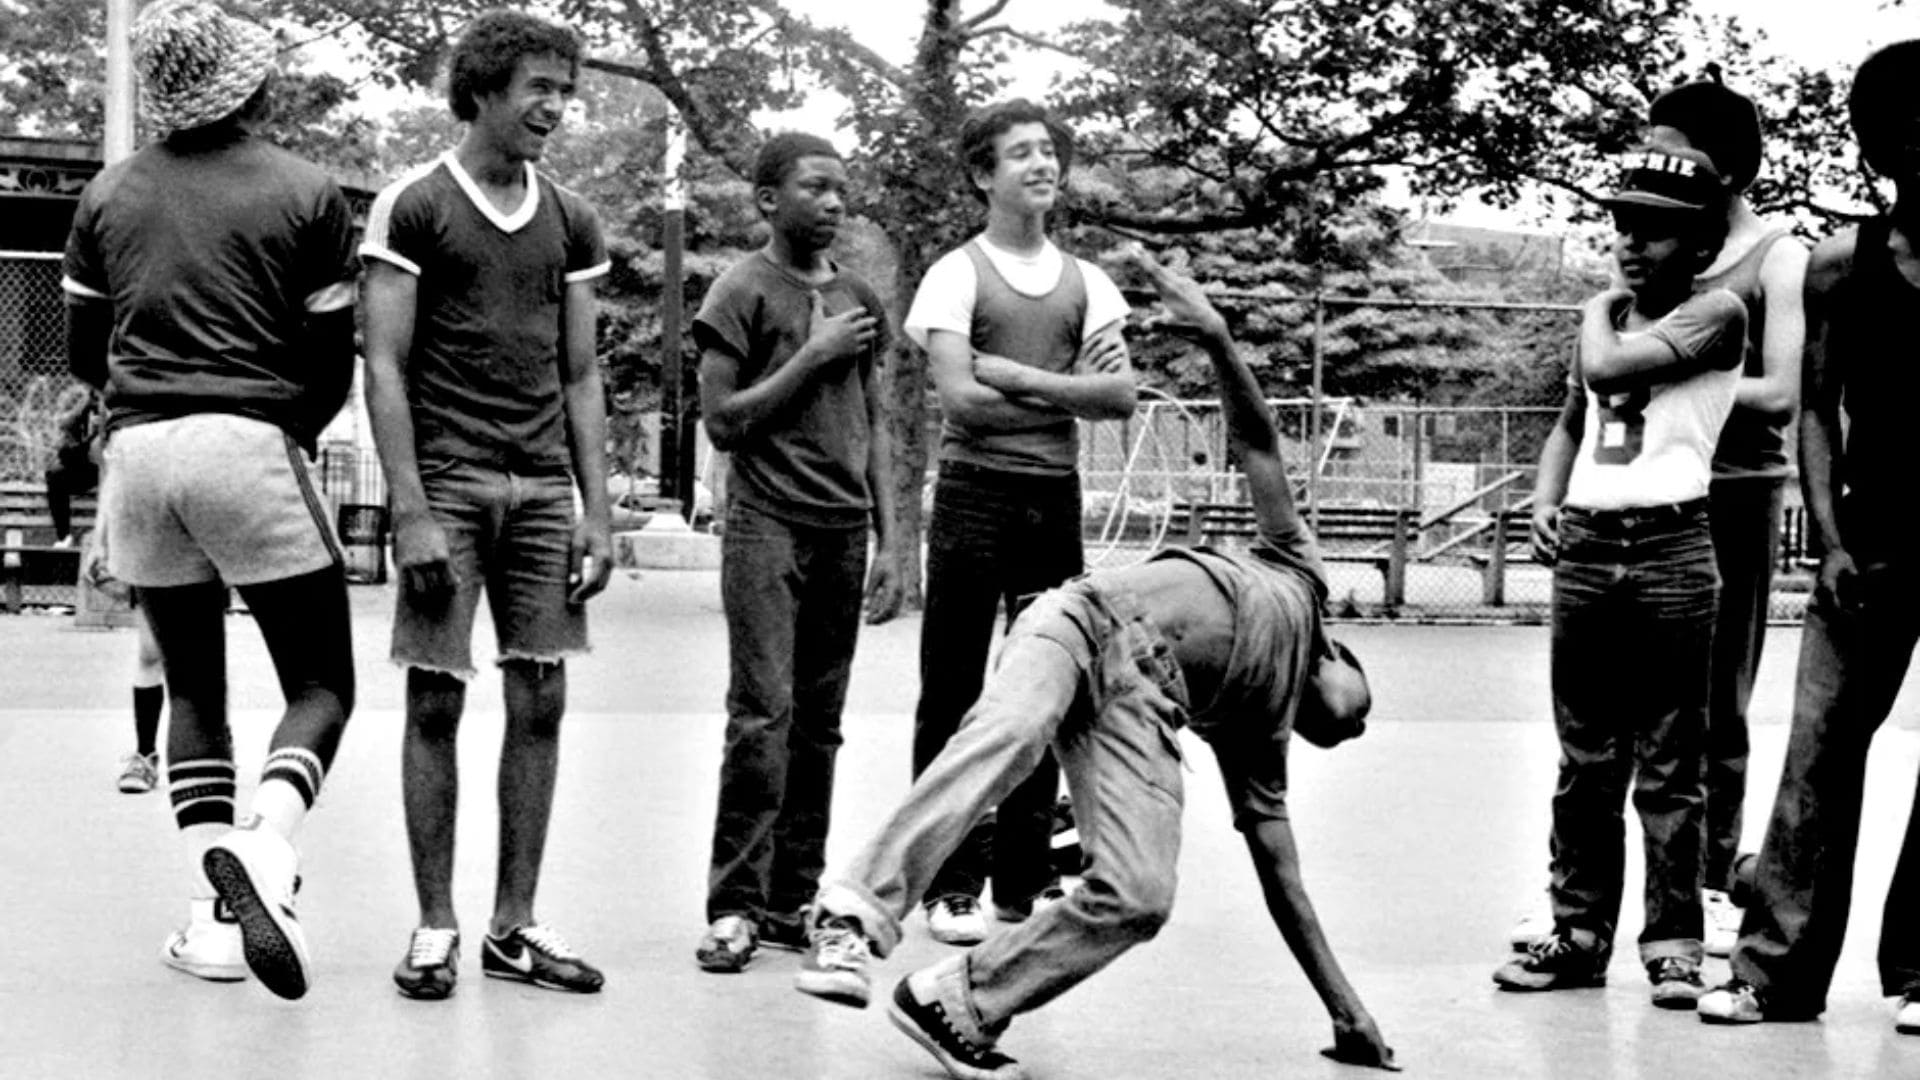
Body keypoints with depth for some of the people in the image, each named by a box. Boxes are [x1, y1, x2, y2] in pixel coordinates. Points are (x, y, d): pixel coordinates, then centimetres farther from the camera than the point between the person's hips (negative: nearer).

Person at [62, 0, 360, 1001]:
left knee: (192, 688, 13)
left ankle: (213, 912, 5)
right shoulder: (307, 194, -1)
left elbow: (81, 350, 16)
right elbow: (332, 364, 1)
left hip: (139, 451, 4)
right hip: (252, 447, -4)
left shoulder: (108, 194, 10)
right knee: (322, 682, 4)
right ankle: (265, 848, -23)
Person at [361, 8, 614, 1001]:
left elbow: (580, 377, 14)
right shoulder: (412, 206, -2)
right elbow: (384, 368, -5)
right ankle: (434, 927, 6)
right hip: (448, 480, -4)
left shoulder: (569, 222, 12)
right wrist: (411, 509, -13)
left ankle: (515, 925, 11)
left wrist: (597, 509, 6)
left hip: (543, 488, 5)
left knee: (539, 703, 3)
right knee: (436, 701, -3)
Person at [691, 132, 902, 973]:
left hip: (844, 530, 5)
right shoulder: (744, 290, -1)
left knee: (818, 721, 5)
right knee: (762, 712, -11)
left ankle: (792, 902, 10)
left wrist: (886, 542, 12)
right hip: (767, 524, -5)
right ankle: (734, 906, -7)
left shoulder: (860, 299, 16)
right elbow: (721, 422, -6)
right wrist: (812, 357, -10)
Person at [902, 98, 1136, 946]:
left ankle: (1025, 878, 16)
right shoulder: (958, 275, 0)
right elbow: (959, 396, -12)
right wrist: (1068, 393, -3)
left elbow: (1122, 394, 2)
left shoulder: (1085, 283, 13)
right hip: (975, 495, -4)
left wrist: (1018, 376, -9)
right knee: (954, 695, -1)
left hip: (1055, 501, 4)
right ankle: (950, 885, 3)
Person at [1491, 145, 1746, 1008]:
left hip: (1671, 548, -5)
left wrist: (1600, 313, 4)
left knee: (1669, 766, -1)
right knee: (1584, 761, 9)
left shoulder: (1716, 312, -3)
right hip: (1585, 548, 6)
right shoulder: (1604, 317, 17)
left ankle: (1673, 944, 5)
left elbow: (1607, 367, -16)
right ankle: (1579, 930, 15)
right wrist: (1544, 502, 9)